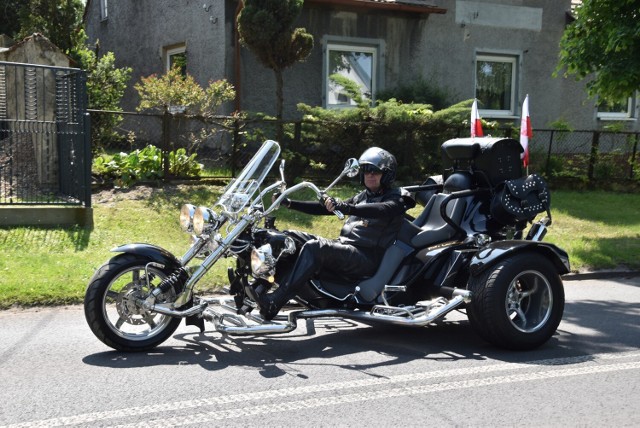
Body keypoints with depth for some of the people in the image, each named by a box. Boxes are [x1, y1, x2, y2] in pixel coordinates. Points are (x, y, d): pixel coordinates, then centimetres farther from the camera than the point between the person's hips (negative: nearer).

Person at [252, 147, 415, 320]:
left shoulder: (396, 198, 2)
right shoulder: (362, 197, 24)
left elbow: (381, 210, -23)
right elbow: (325, 208, 19)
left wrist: (346, 208, -40)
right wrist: (290, 203, 9)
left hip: (367, 257, -8)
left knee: (315, 247, -32)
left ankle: (274, 302, -38)